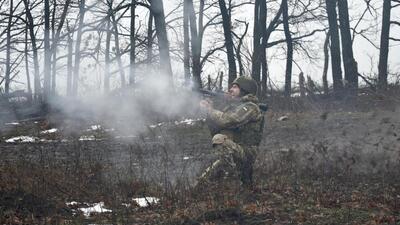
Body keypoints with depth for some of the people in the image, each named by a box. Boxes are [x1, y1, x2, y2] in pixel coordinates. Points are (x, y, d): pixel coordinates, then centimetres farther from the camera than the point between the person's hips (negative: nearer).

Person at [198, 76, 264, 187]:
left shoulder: (250, 108, -11)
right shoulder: (231, 107, 18)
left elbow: (226, 121, -24)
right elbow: (215, 130, 14)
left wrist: (209, 109, -8)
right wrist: (211, 110, 0)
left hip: (245, 154, -9)